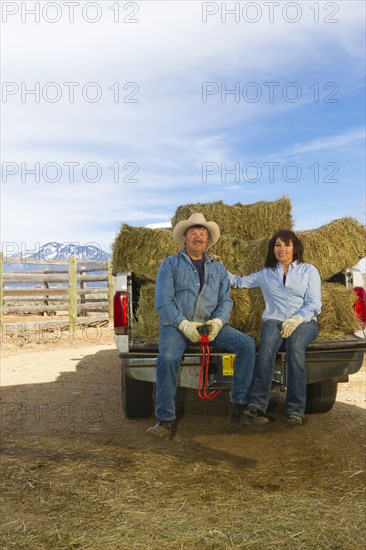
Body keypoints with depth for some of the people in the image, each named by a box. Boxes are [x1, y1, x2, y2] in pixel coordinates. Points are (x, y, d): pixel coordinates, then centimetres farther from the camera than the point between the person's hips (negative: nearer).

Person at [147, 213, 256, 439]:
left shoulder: (218, 268, 18)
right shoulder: (170, 264, 7)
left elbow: (225, 300, 10)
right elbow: (163, 301, -4)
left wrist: (218, 321, -11)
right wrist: (184, 324, -16)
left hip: (211, 324, 4)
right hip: (176, 324, -3)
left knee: (248, 344, -16)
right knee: (167, 357, -33)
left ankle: (240, 405, -7)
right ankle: (166, 420, -19)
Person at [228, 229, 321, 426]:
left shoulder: (308, 270, 14)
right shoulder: (265, 274, 22)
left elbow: (314, 304, 5)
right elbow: (239, 282, 23)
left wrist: (296, 319, -13)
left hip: (304, 321, -1)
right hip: (274, 321, 1)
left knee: (295, 345, -36)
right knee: (268, 344, -35)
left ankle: (295, 410, -36)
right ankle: (256, 407, -42)